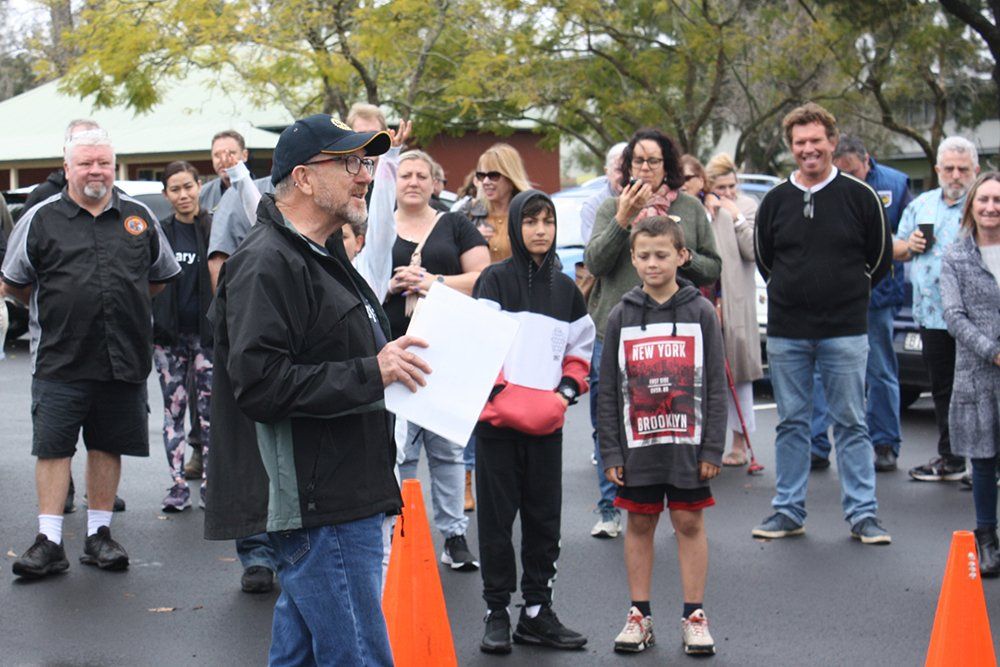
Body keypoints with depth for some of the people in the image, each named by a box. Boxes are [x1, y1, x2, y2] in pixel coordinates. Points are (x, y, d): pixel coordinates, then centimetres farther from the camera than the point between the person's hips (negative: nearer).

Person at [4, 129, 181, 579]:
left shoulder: (139, 217, 9)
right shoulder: (41, 219, 1)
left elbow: (161, 276, 22)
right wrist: (53, 310, 10)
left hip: (123, 358, 2)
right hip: (60, 360, -2)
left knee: (107, 446, 9)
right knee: (52, 448, -3)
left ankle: (98, 534, 20)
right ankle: (49, 542, 2)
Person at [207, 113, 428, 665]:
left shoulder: (322, 255, 21)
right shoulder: (268, 263, -14)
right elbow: (259, 382, -24)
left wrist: (396, 356, 15)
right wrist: (371, 372, -23)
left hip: (342, 499, 11)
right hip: (315, 507, -11)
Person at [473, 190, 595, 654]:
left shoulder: (566, 289, 13)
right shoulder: (495, 280, -1)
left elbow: (580, 350, 17)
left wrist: (566, 392, 1)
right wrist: (500, 393, -17)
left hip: (547, 422, 4)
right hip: (498, 420, -4)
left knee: (545, 518, 8)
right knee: (497, 516, 1)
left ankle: (537, 612, 17)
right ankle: (497, 613, 9)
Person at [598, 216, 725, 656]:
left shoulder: (700, 313, -1)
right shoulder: (621, 317, 2)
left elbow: (715, 385, -1)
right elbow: (608, 390, 4)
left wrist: (712, 449, -5)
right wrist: (610, 452, -1)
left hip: (687, 443, -1)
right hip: (637, 444, 1)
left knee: (690, 523, 5)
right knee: (639, 524, 8)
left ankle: (694, 616, 14)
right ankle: (639, 615, 18)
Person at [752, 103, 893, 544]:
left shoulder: (859, 196, -1)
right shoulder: (775, 200, 5)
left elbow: (880, 257, 8)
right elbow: (764, 259, 17)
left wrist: (847, 294, 10)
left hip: (845, 331, -2)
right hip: (786, 333, 2)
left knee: (851, 423, 2)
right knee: (791, 423, 8)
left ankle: (863, 515, 7)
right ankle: (788, 512, 16)